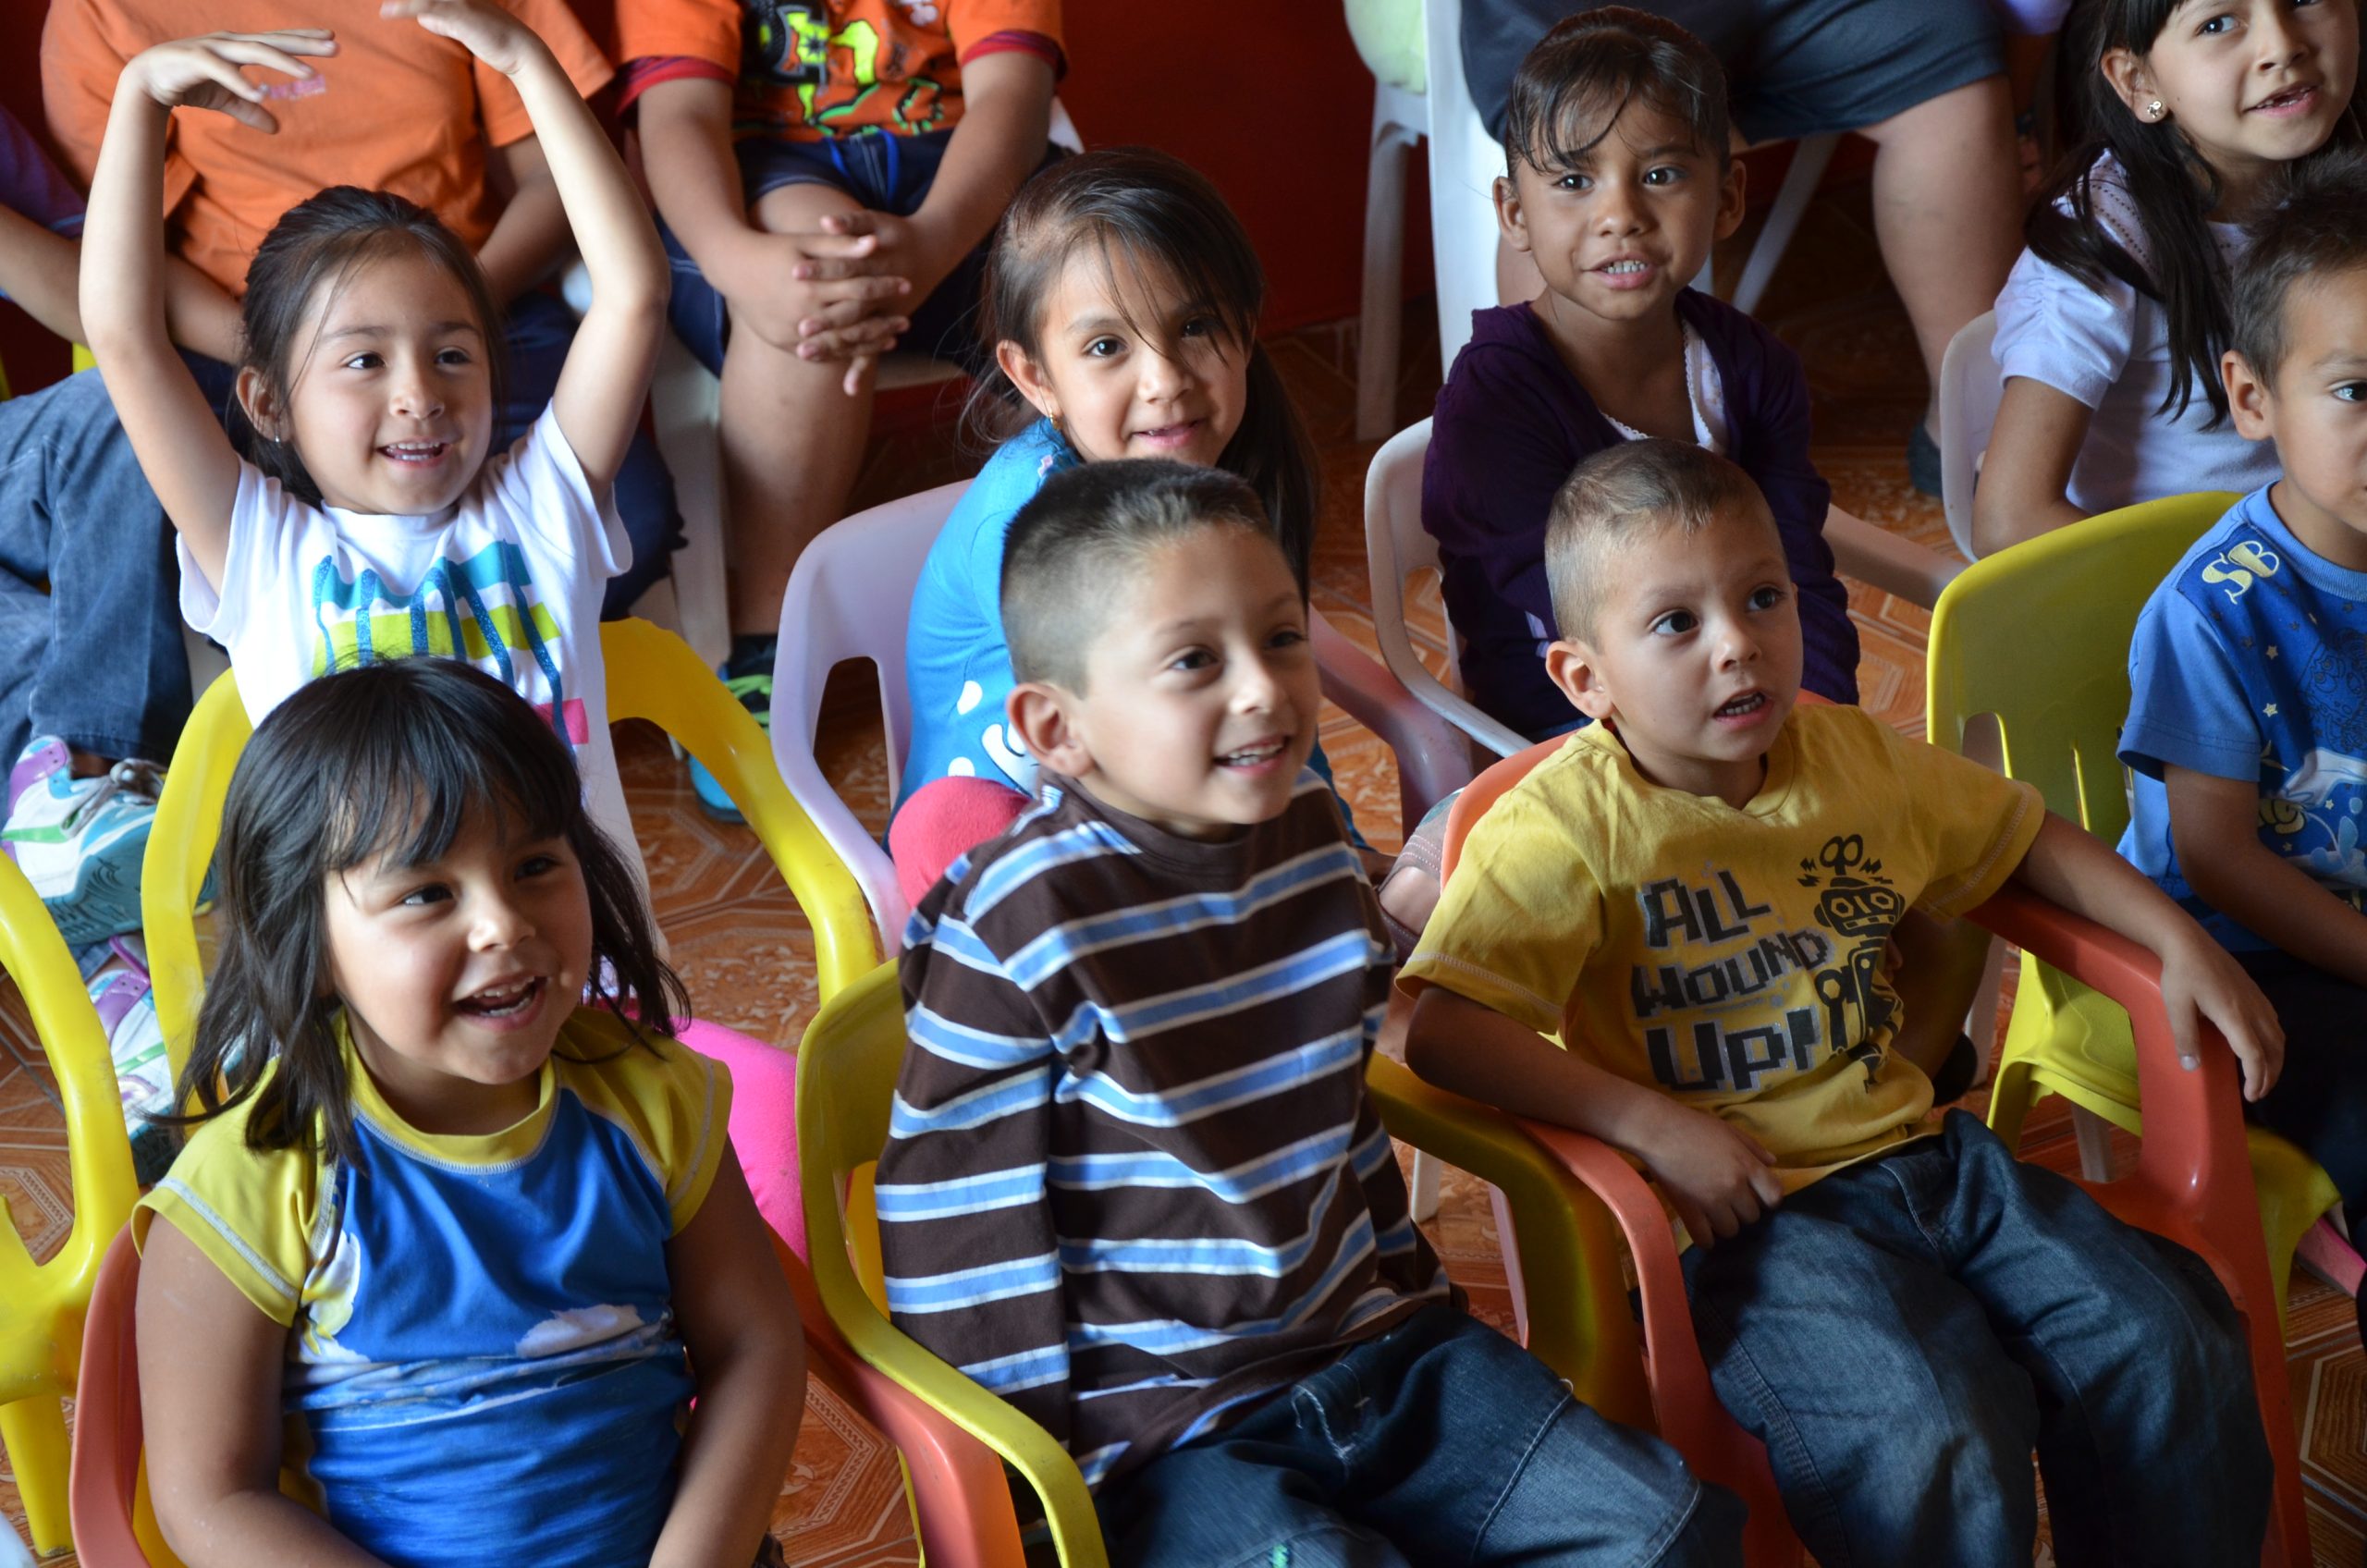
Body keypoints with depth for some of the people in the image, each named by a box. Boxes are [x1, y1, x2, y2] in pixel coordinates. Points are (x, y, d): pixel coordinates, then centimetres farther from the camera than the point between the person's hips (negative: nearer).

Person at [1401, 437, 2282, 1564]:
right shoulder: (1568, 828, -13)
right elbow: (1437, 1028, -22)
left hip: (1918, 1150, 6)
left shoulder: (1857, 759, 7)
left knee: (2174, 1353, -7)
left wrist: (2182, 943, 11)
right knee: (1938, 1446, -28)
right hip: (1740, 1209, -6)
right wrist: (1650, 1123, -25)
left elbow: (2025, 837, 24)